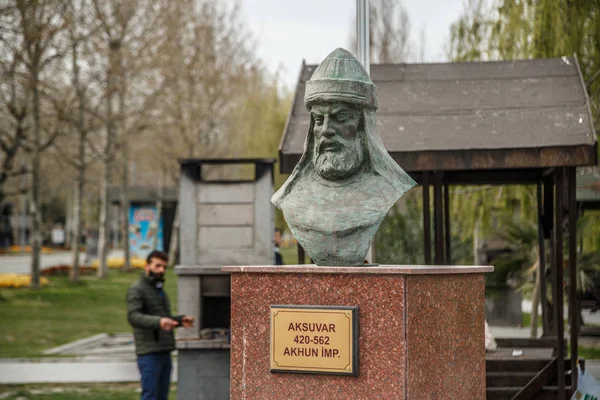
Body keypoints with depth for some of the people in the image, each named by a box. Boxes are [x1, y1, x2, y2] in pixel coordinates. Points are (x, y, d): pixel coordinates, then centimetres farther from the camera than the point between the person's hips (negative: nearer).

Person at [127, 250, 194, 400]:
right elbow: (133, 317, -21)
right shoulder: (136, 290, -6)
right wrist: (158, 322, -36)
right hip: (149, 353, -8)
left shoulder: (160, 290, 20)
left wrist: (181, 320, 7)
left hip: (165, 352, 8)